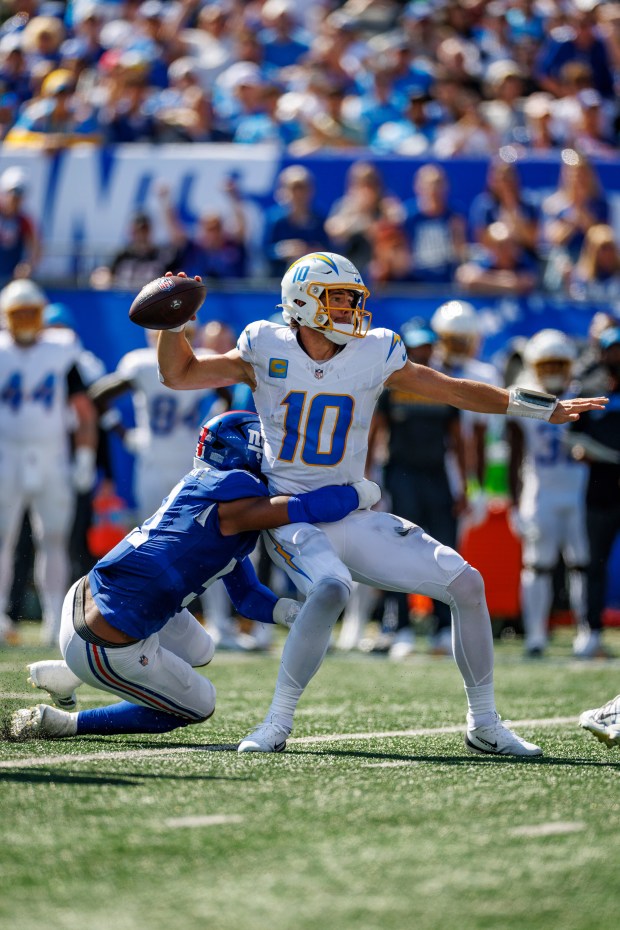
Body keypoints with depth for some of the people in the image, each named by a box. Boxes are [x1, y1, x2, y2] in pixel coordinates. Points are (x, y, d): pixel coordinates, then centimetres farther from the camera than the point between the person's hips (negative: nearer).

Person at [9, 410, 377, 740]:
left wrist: (286, 610, -3)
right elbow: (309, 508, -29)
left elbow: (247, 594, 16)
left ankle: (63, 675, 32)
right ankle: (61, 723, 10)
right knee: (198, 707, 13)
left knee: (198, 652, 32)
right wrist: (361, 493, -10)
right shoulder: (232, 500, -18)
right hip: (109, 645, -9)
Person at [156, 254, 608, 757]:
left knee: (465, 582, -7)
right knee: (331, 590, -36)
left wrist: (544, 409, 3)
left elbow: (454, 390, 7)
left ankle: (484, 724, 8)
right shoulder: (267, 351, -3)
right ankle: (277, 723, -22)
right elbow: (179, 374, 5)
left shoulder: (375, 356, 0)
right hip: (291, 518, -4)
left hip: (354, 518, 4)